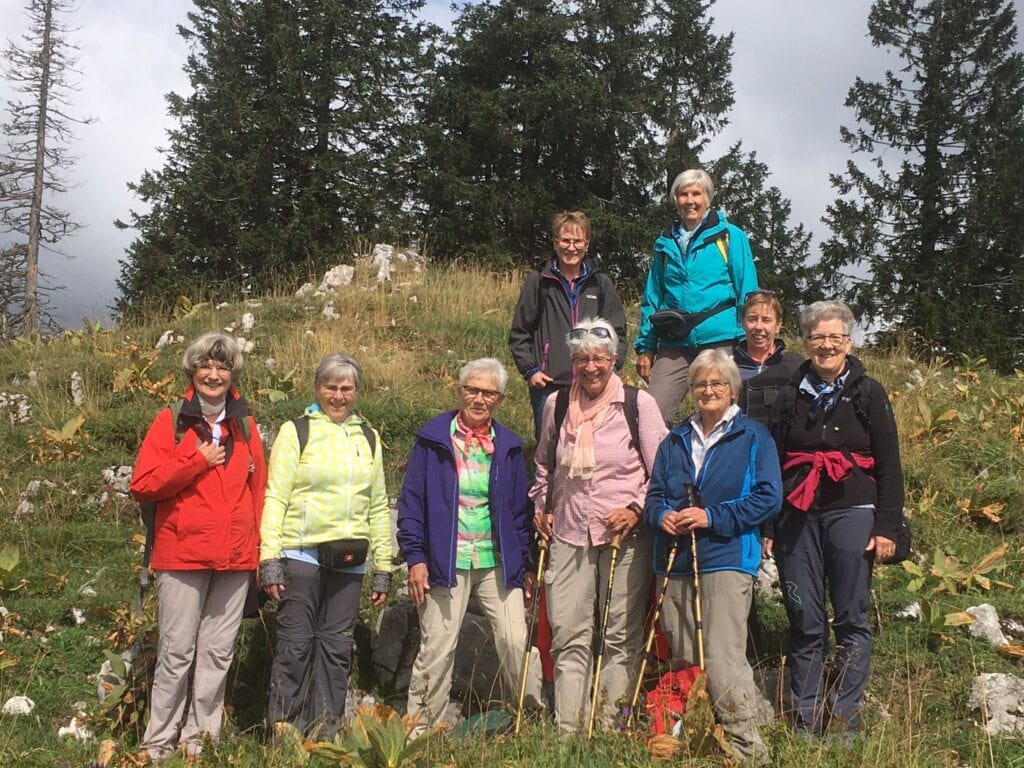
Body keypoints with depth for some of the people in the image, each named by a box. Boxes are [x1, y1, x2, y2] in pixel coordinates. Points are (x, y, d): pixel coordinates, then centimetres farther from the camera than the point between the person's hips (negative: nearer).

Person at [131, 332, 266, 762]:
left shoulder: (245, 427, 13)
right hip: (183, 555, -3)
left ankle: (201, 739, 16)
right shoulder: (172, 421, 2)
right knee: (177, 652, -1)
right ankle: (160, 744, 10)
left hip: (235, 560, 4)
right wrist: (198, 461, -10)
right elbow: (142, 485, -6)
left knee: (217, 653, 7)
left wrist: (260, 548, 9)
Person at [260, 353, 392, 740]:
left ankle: (325, 733, 15)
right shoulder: (295, 432, 3)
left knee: (336, 646, 7)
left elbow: (378, 507, 17)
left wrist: (383, 568, 12)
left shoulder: (369, 439, 15)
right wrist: (269, 561, -10)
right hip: (302, 554, -4)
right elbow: (275, 499, -3)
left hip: (349, 559, 4)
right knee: (295, 644, -1)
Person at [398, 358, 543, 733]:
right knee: (437, 649, 1)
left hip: (499, 563, 2)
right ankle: (419, 729, 14)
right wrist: (415, 558, -8)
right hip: (446, 562, -2)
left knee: (516, 642, -3)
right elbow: (411, 502, -1)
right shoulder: (433, 438, 0)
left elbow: (520, 509, 13)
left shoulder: (508, 447, 9)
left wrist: (523, 566, 9)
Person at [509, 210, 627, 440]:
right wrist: (529, 370, -2)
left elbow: (618, 332, 14)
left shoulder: (601, 283, 9)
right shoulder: (539, 281, 4)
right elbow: (519, 333, 7)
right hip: (548, 386, -1)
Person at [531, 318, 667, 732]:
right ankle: (567, 727, 9)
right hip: (569, 535, 3)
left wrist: (637, 509, -12)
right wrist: (541, 505, 15)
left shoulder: (638, 403, -3)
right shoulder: (557, 405, 8)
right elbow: (544, 465, 25)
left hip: (624, 536, -3)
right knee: (568, 636, 3)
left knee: (621, 636, 3)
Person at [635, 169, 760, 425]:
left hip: (720, 340, -3)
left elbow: (747, 294, 2)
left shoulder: (730, 236, 5)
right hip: (674, 346, 3)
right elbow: (652, 298, 18)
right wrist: (645, 347, 11)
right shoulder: (666, 243, 15)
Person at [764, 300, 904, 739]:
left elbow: (889, 466, 3)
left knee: (851, 621, 0)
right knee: (804, 622, 4)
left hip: (851, 514, -2)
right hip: (796, 518, 3)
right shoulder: (791, 397, 13)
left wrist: (886, 527, -5)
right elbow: (771, 464, 15)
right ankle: (806, 722, 11)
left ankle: (846, 720, 7)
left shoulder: (868, 394, 6)